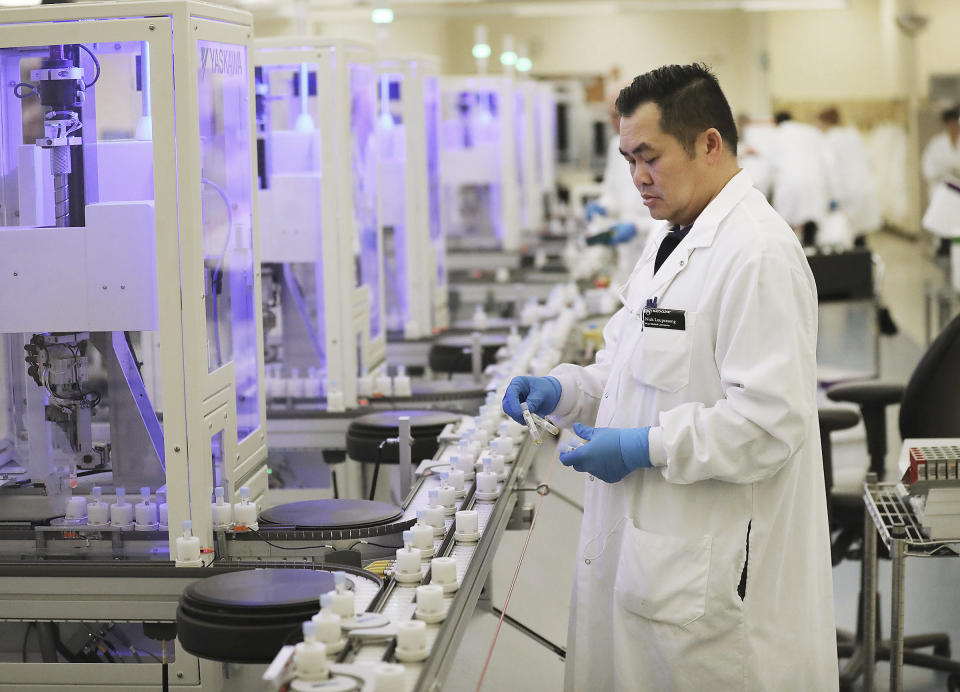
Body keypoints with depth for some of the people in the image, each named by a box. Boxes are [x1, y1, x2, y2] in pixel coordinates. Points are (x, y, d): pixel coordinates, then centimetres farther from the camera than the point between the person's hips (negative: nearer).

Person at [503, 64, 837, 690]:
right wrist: (564, 390, 6)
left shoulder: (759, 252, -18)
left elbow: (772, 419, -24)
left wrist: (644, 448, -20)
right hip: (645, 544, 10)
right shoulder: (671, 242, 16)